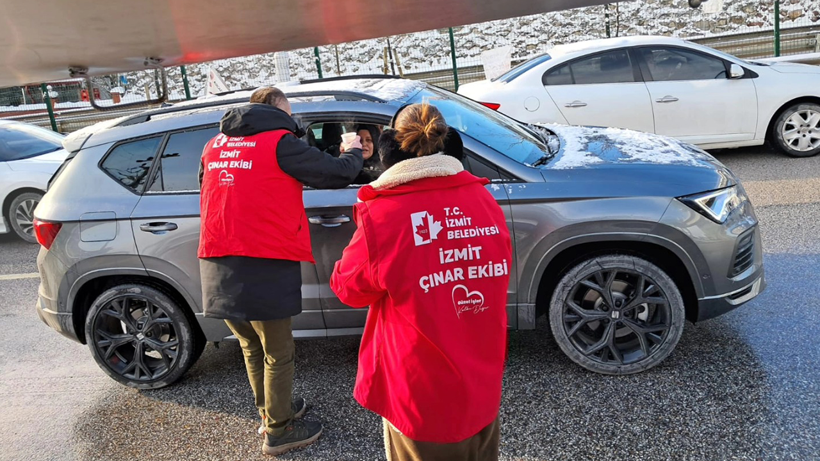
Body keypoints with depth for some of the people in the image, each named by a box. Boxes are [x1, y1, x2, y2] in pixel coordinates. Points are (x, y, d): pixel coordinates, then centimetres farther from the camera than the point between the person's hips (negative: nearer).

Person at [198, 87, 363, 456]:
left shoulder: (215, 145, 15)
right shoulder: (280, 141, -5)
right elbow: (337, 174, -3)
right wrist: (352, 152, 17)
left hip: (217, 265, 7)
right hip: (264, 265, -7)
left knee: (251, 346, 23)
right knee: (278, 353, 9)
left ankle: (270, 410, 39)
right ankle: (278, 432, 21)